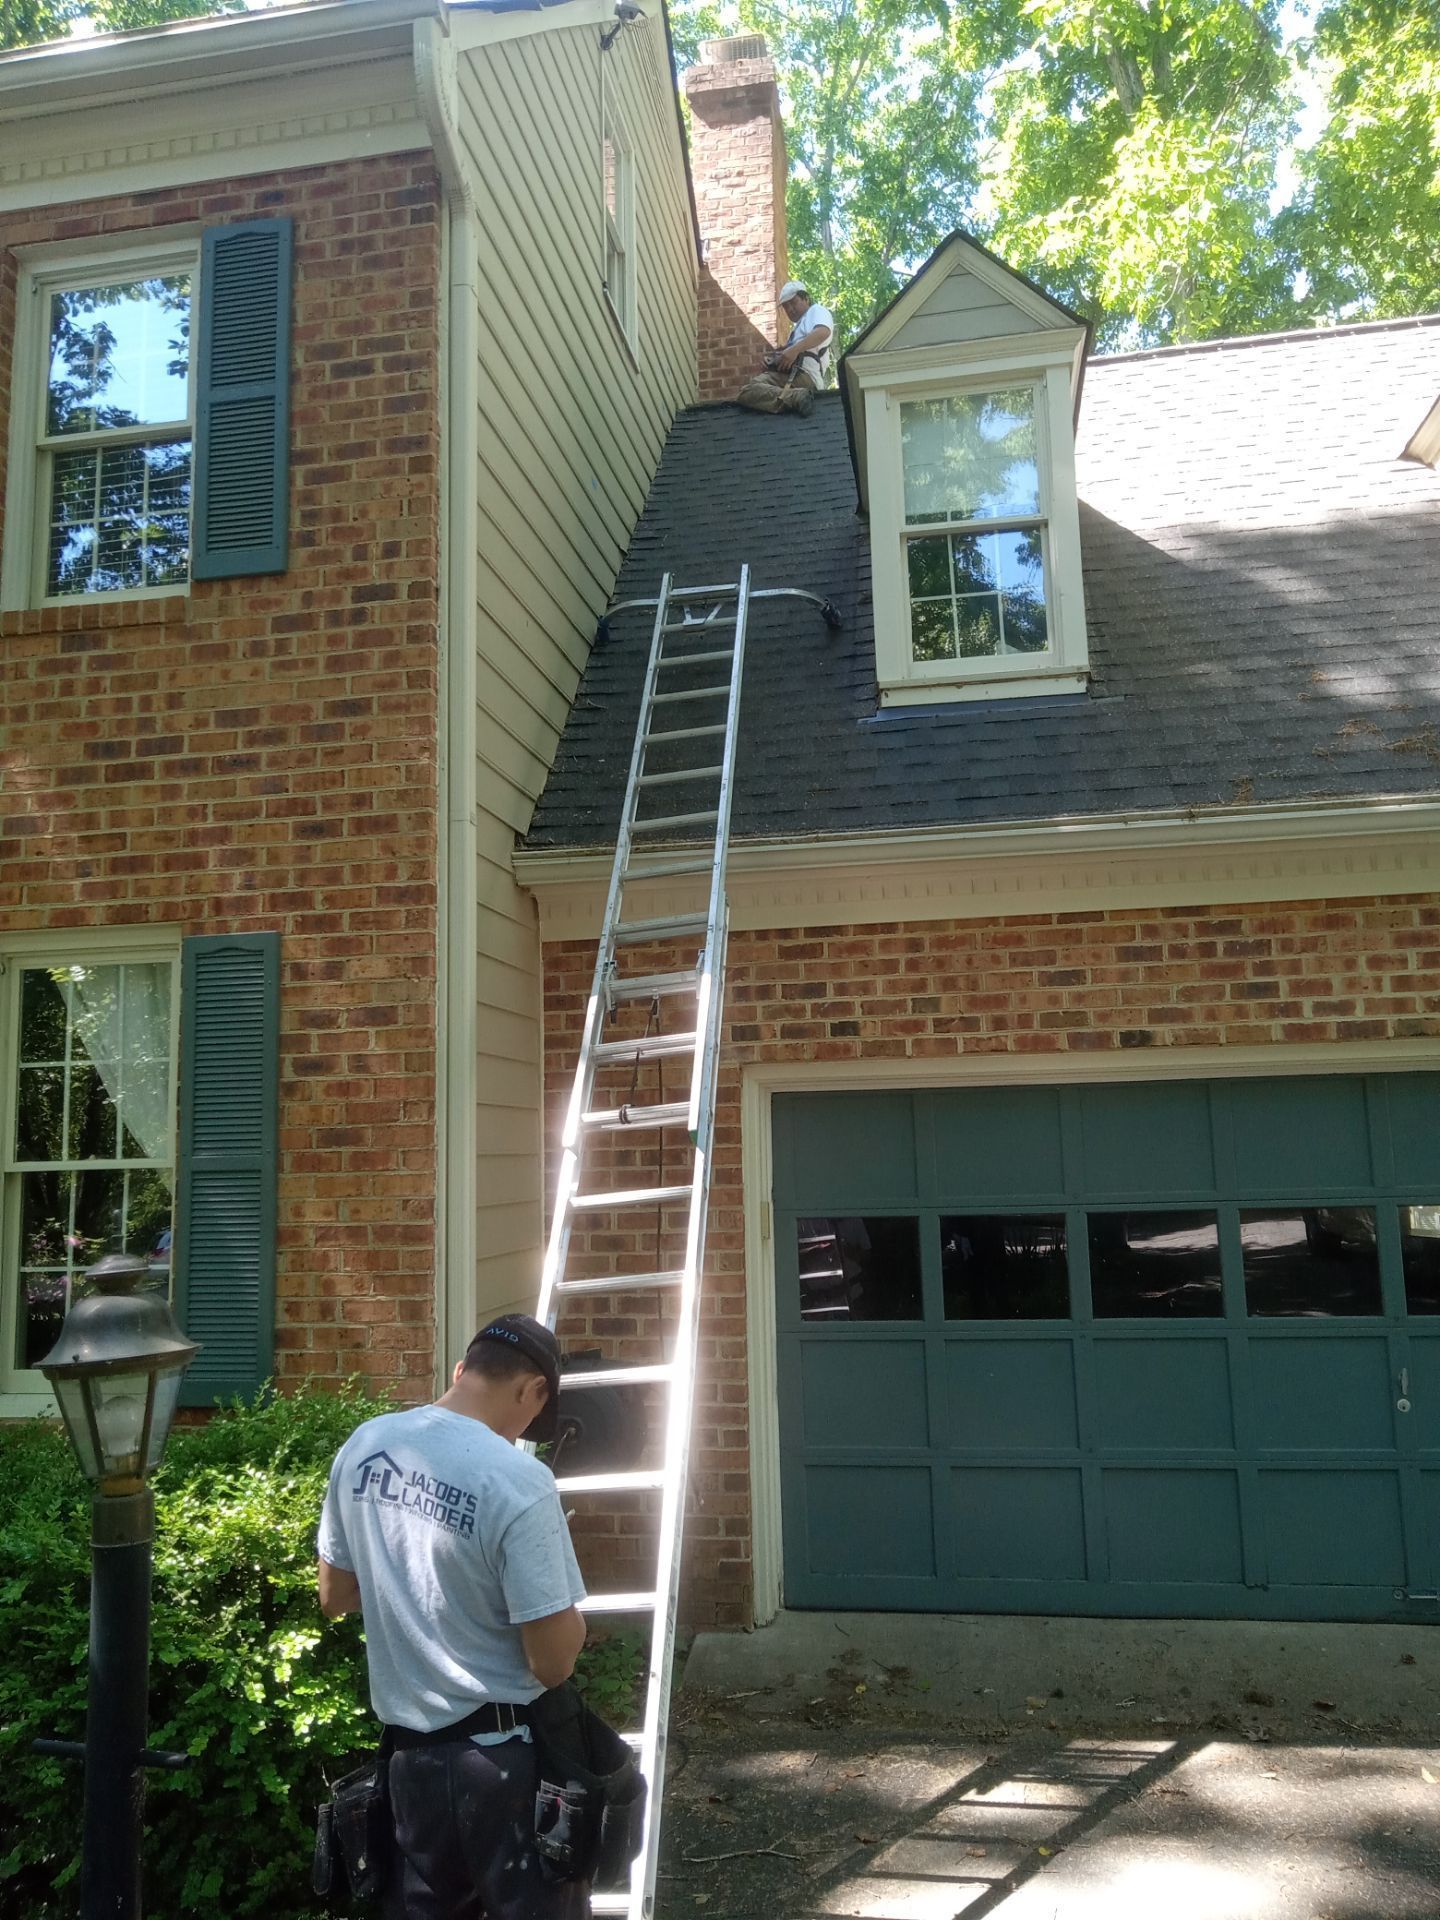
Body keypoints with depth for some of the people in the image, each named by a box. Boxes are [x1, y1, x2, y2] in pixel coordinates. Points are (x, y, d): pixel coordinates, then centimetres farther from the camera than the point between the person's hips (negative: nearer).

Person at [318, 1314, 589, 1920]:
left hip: (409, 1751, 6)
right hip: (507, 1755, -6)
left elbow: (334, 1598, 9)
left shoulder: (362, 1447, -4)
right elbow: (553, 1664, -19)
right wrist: (570, 1614, 1)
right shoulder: (518, 1483, -24)